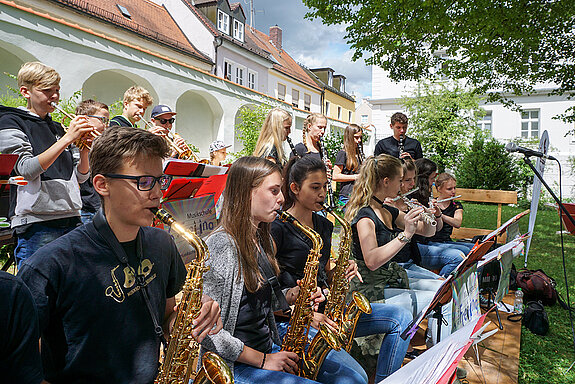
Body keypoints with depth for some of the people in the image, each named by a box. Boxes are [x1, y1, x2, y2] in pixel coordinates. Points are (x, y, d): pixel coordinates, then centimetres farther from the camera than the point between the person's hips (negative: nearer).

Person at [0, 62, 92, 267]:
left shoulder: (57, 127, 18)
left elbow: (80, 177, 16)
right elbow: (27, 169, -15)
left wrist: (84, 149, -2)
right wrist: (67, 138, -18)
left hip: (72, 219, 6)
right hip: (36, 223, -6)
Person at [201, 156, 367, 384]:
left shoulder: (261, 240, 8)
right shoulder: (221, 246, -20)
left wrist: (292, 296, -2)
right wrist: (262, 360, -16)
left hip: (269, 348, 8)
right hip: (234, 365, -8)